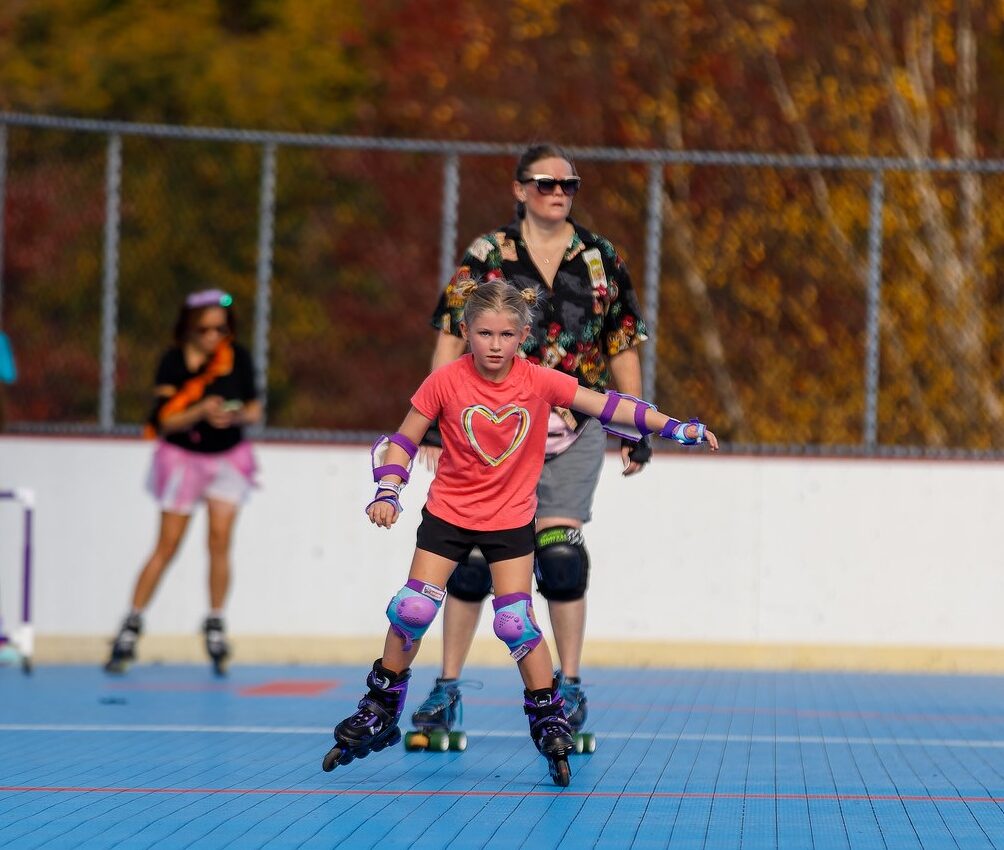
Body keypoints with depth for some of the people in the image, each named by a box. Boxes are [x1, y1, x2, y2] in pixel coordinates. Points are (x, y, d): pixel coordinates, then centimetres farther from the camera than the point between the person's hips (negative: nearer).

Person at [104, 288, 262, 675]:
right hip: (183, 457, -2)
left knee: (220, 539, -9)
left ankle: (215, 627, 3)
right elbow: (165, 419, -14)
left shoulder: (238, 357, -5)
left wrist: (239, 415, -21)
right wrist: (200, 413, -31)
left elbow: (254, 408, 1)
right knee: (167, 545, -2)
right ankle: (131, 626, 6)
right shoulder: (173, 362, -11)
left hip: (228, 457, 2)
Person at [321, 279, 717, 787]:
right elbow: (403, 441, -4)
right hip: (448, 513, 0)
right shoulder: (445, 383, -14)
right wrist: (387, 492, -18)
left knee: (516, 621, -8)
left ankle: (550, 722, 5)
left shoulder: (539, 382, -11)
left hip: (511, 520, 0)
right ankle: (379, 713, 13)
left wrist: (675, 427, -8)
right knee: (412, 610, -4)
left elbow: (606, 406, -5)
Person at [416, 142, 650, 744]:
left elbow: (622, 346, 11)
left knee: (560, 553, -8)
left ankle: (570, 688, 4)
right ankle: (448, 688, 10)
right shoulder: (487, 255, 2)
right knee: (472, 554, -1)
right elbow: (452, 339, 1)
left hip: (573, 428, 0)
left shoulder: (600, 258, 7)